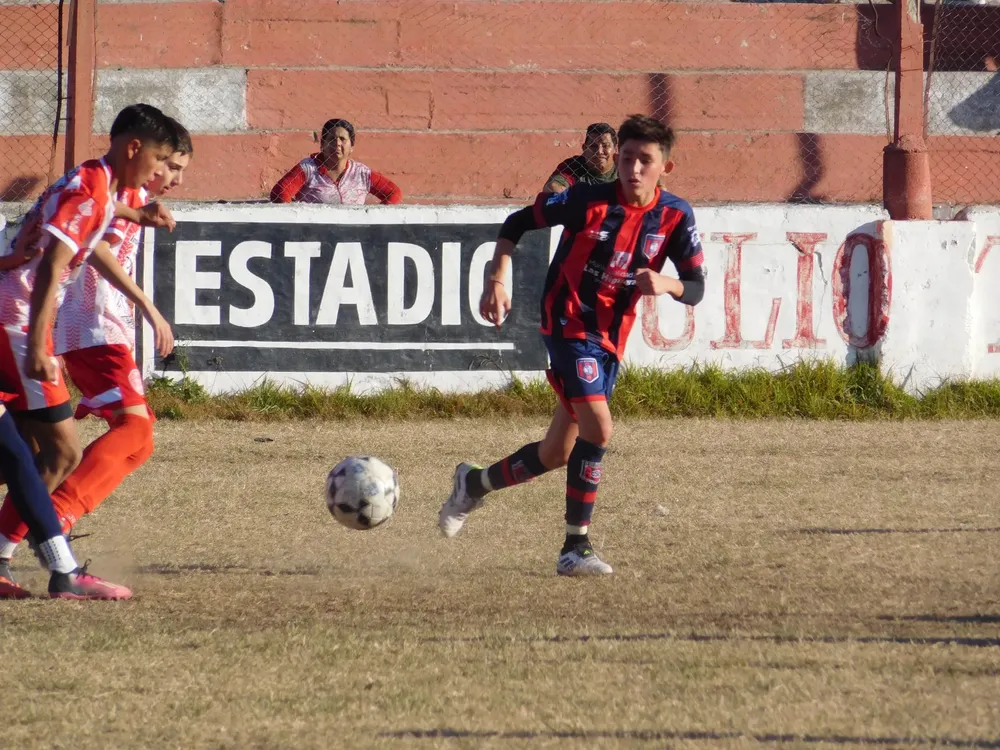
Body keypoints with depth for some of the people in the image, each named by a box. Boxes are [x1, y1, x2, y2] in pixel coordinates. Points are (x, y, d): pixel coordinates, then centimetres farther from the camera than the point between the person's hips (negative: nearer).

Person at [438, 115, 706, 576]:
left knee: (556, 455, 12)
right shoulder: (588, 201, -14)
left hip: (610, 339, 6)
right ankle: (575, 549, -17)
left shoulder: (675, 217, -4)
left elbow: (695, 288, -5)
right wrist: (496, 281, -14)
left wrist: (666, 284, -27)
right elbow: (518, 223, -3)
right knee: (597, 428, -24)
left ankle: (474, 484, 39)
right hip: (569, 324, -6)